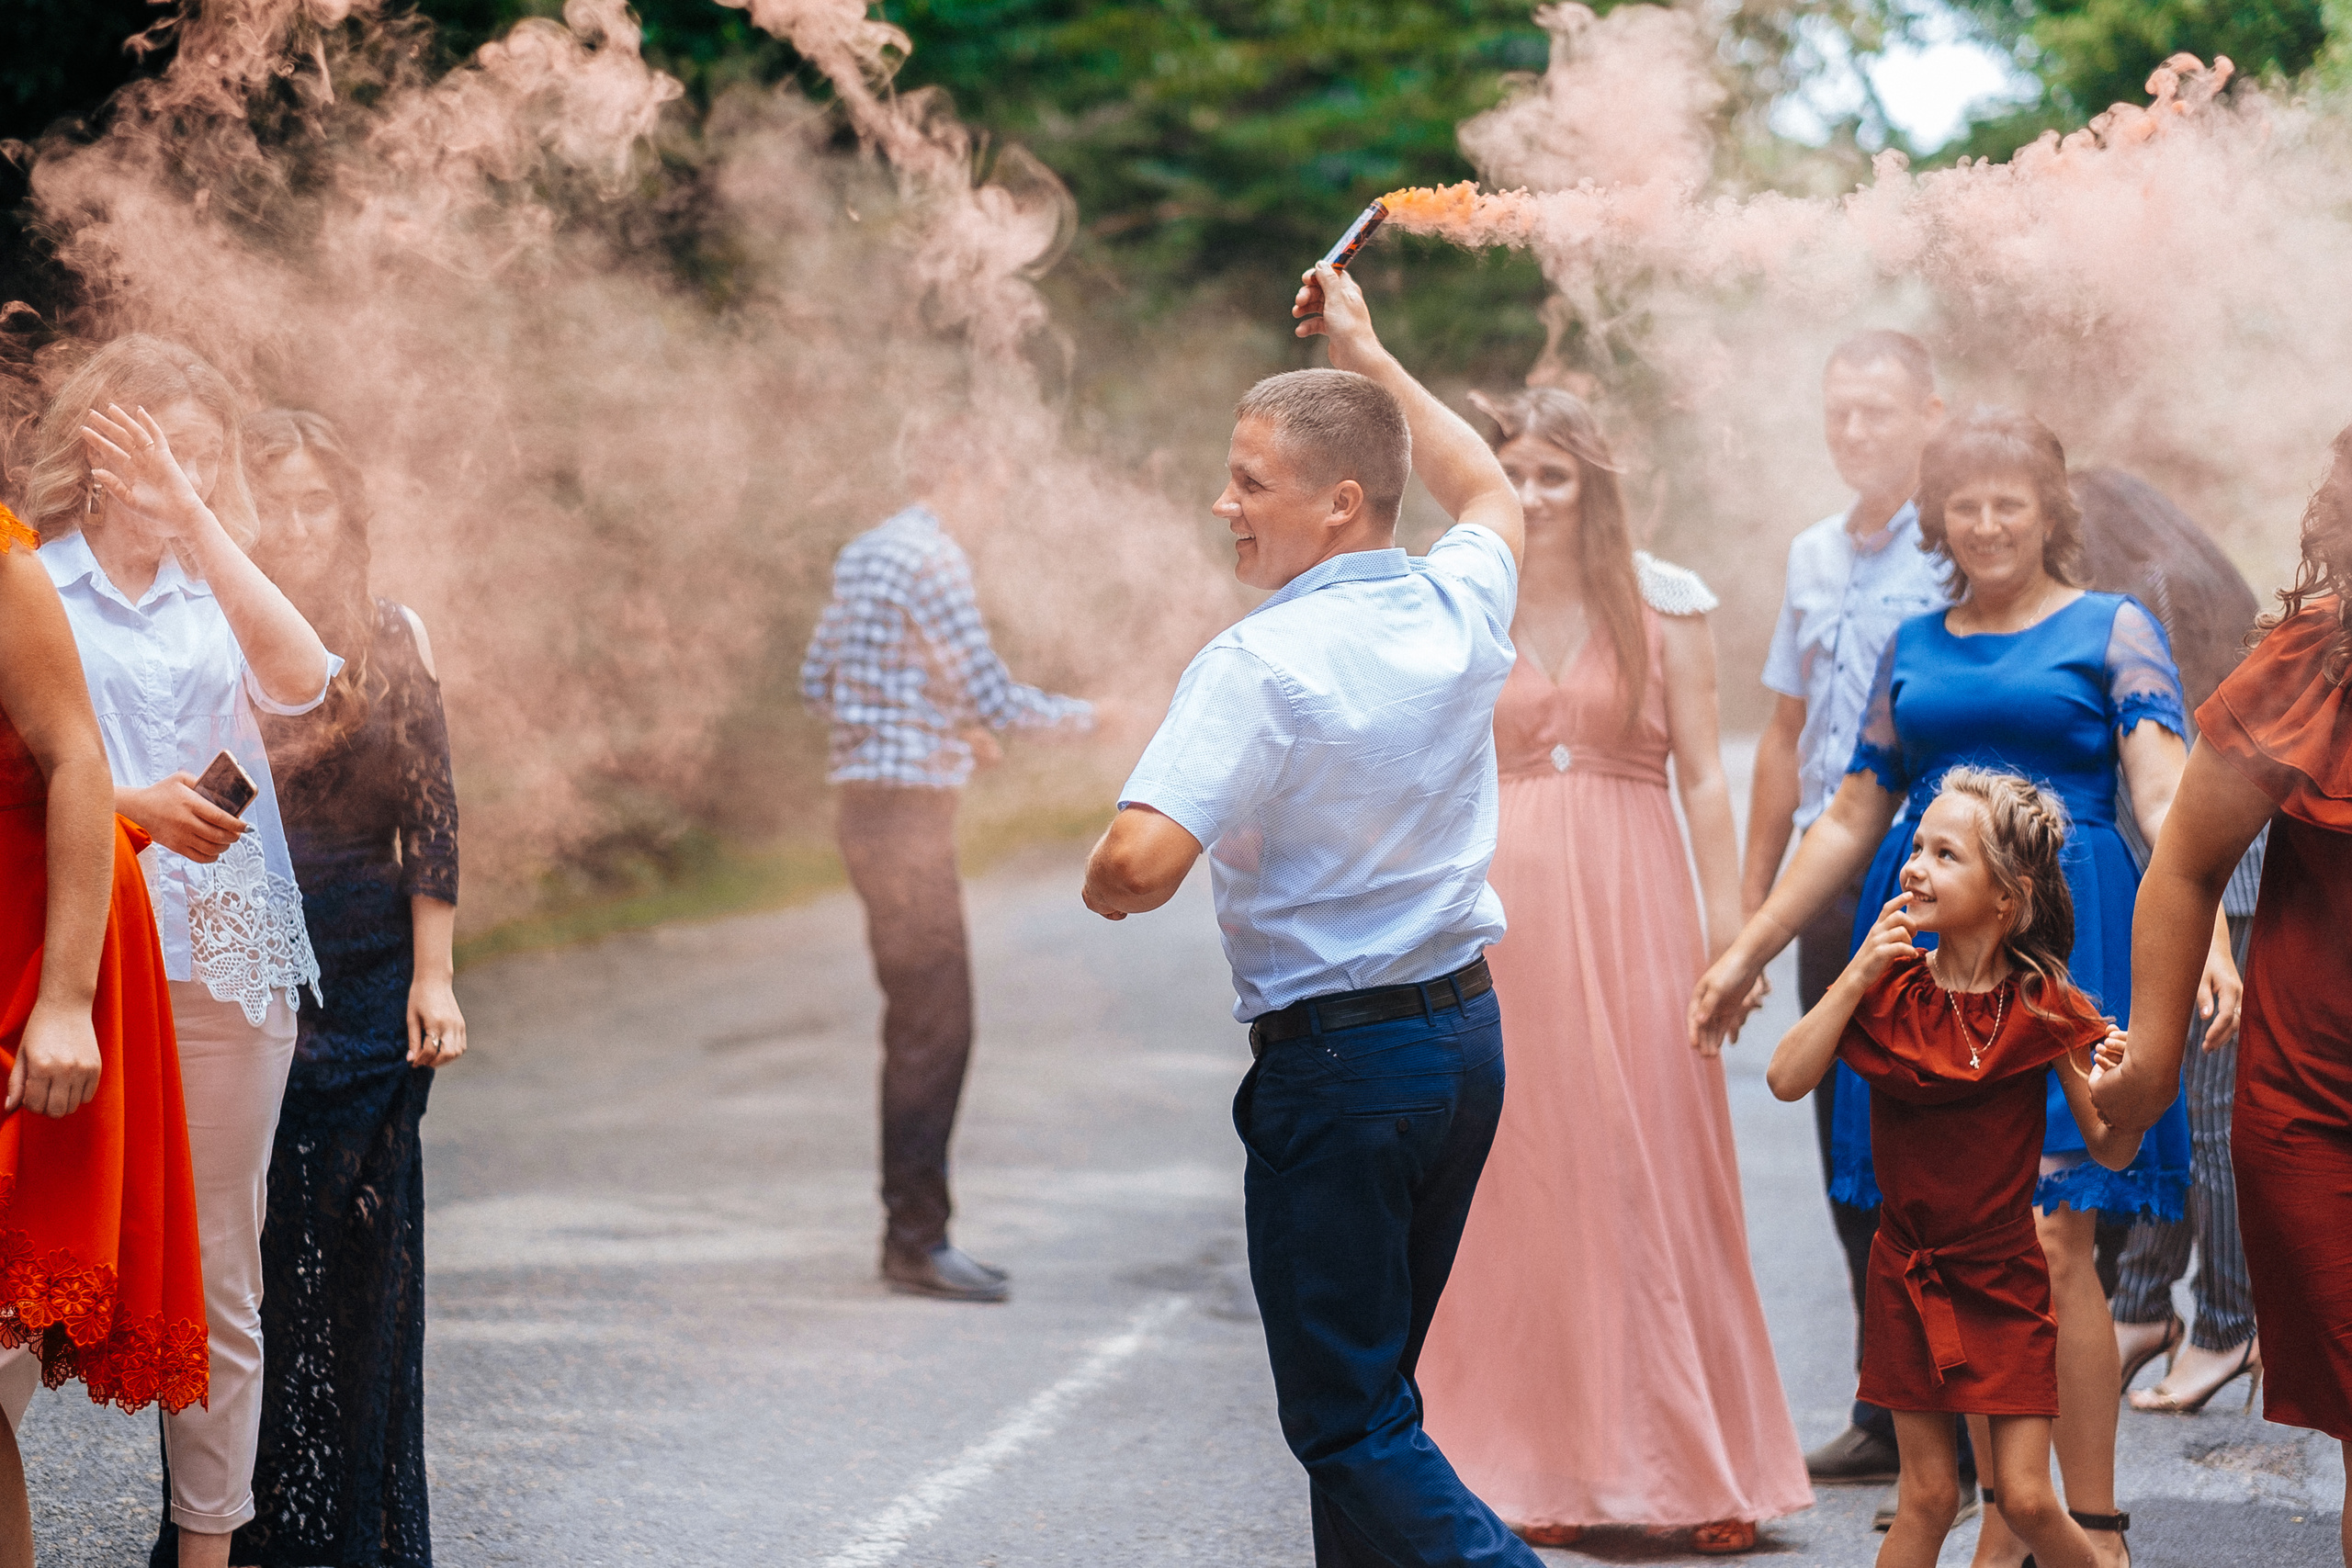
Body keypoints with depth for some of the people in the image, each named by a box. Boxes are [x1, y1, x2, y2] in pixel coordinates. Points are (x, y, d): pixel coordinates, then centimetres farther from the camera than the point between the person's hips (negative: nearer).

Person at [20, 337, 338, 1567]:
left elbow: (301, 681, -5)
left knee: (218, 1274, 6)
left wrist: (195, 520, -9)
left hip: (224, 960, 4)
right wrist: (127, 805, -19)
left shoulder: (212, 590, 15)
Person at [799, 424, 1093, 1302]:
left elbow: (817, 683, 20)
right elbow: (990, 696, -16)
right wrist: (1073, 718, 1)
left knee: (919, 1023, 14)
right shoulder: (931, 561, -14)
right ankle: (917, 1239, -7)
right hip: (908, 809, -10)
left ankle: (911, 1231, 18)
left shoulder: (865, 555, 16)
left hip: (870, 802, 10)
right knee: (934, 1025, -8)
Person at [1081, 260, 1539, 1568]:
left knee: (1349, 1422, -3)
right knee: (1374, 1380, 18)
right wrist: (1368, 355, 34)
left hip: (1338, 1063, -8)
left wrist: (1108, 885, -5)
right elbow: (1494, 498, 28)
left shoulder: (1265, 664, -19)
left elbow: (1137, 866, -29)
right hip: (1471, 1031, 8)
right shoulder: (1460, 611, 2)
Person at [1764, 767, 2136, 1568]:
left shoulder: (2042, 1005, -10)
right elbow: (1787, 1079, -14)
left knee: (2025, 1499, -3)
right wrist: (1858, 976, -19)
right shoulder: (1888, 989, -4)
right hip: (1908, 1271, 2)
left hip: (2005, 1276, -2)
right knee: (1928, 1496, 4)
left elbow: (2112, 1150, -6)